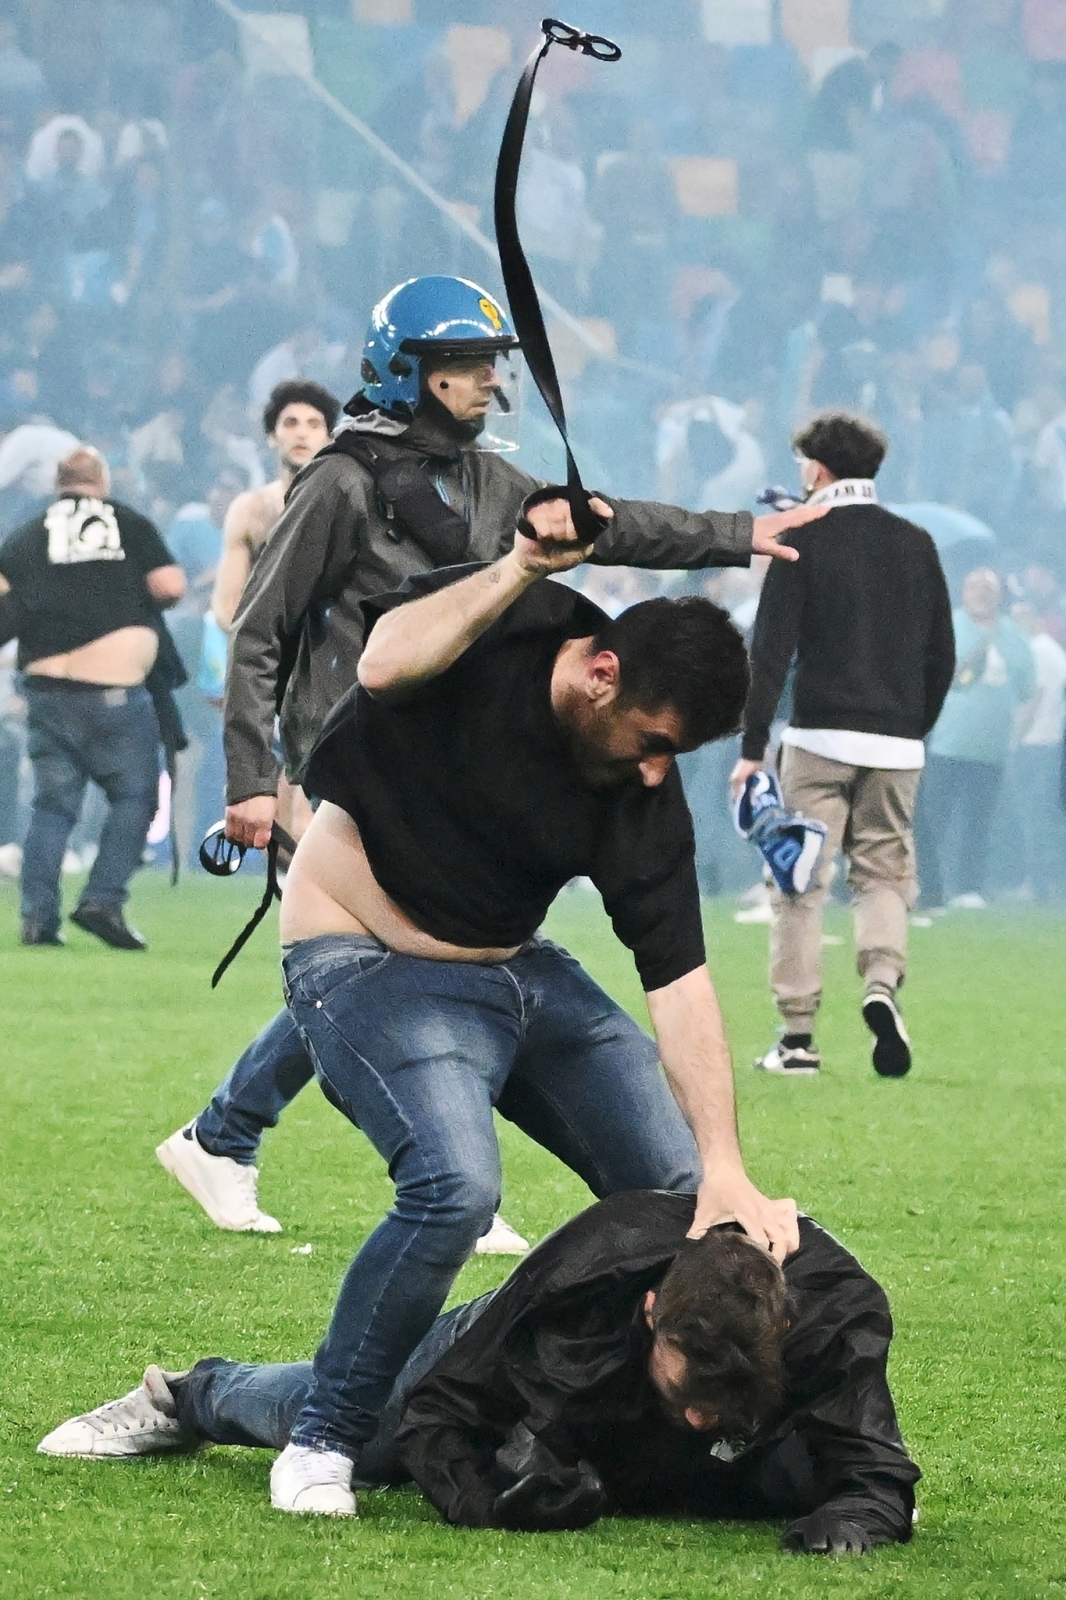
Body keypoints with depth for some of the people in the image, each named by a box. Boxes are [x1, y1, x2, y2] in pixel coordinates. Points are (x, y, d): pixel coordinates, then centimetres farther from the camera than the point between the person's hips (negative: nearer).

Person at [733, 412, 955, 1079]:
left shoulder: (805, 541, -3)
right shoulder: (916, 544, 9)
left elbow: (772, 650, -8)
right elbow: (942, 656, 12)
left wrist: (753, 747, -6)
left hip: (820, 739, -3)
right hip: (897, 743, 3)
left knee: (800, 883, 3)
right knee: (885, 873, 13)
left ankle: (798, 1036, 1)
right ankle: (882, 981, -15)